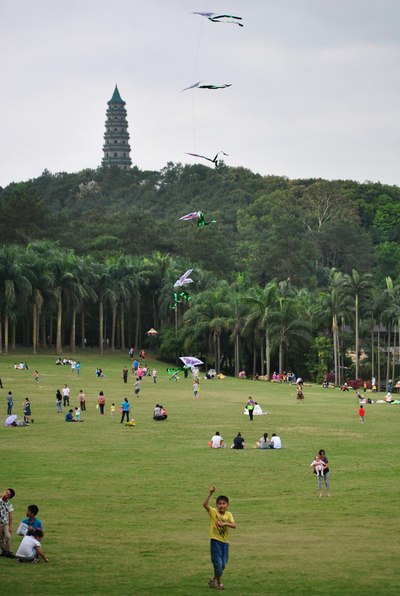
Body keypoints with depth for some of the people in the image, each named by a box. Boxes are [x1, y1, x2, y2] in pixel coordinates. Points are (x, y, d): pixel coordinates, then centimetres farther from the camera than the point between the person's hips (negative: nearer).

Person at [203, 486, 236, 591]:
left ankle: (213, 579, 33)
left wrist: (225, 523, -30)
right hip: (215, 541, -4)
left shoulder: (228, 514, 2)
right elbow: (205, 504, -24)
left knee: (223, 565, 11)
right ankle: (218, 583, 15)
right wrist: (210, 493, -34)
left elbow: (234, 525, -13)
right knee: (218, 564, -4)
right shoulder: (213, 512, -7)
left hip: (225, 542, 4)